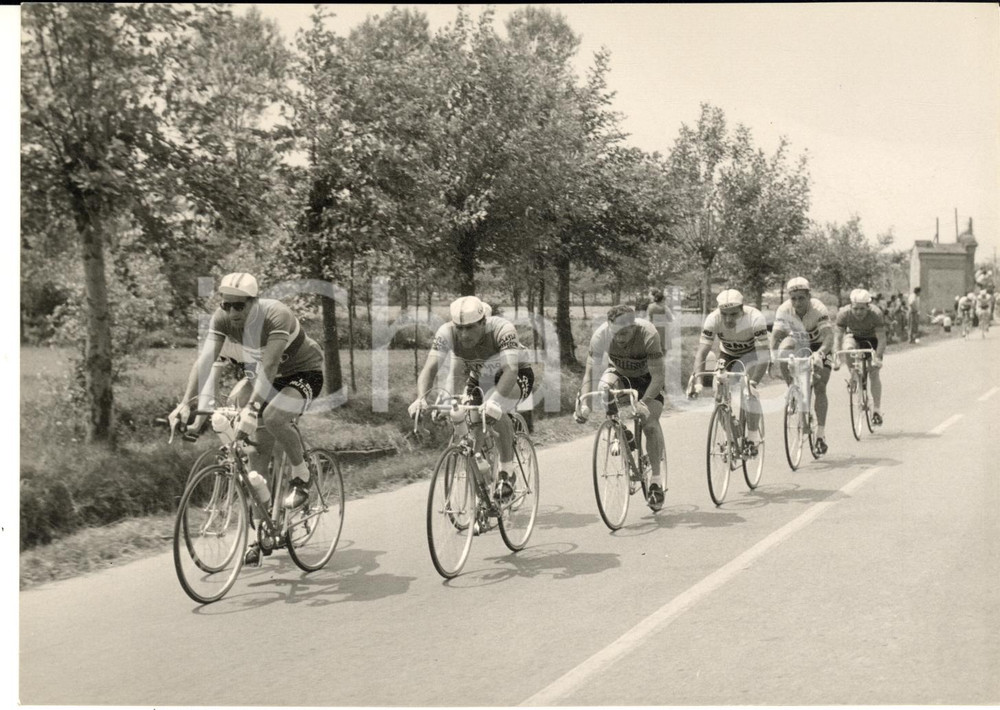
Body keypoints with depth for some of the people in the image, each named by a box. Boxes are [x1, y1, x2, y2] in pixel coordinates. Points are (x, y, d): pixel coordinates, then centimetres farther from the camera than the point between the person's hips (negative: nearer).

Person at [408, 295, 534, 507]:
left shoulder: (502, 329, -36)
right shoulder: (446, 333, -27)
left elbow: (510, 370, -48)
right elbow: (430, 367, -34)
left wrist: (494, 403, -63)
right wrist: (421, 399, -53)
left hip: (516, 376, -5)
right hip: (479, 378, 5)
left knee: (496, 415, -32)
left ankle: (506, 474, -15)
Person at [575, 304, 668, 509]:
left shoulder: (648, 334, -36)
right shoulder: (601, 334, -31)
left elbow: (657, 376, -36)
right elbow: (589, 371, -27)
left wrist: (643, 403, -50)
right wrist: (583, 402, -42)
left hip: (646, 377, -2)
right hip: (619, 373, 2)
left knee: (650, 424, -19)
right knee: (605, 388, -33)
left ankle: (657, 481, -6)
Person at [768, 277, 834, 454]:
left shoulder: (819, 309, -33)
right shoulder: (784, 310, -26)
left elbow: (828, 337, -43)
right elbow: (775, 336, -28)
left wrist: (819, 354, -62)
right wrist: (773, 356, -46)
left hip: (818, 346, -2)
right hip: (797, 343, 2)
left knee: (820, 388, -13)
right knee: (785, 346, -32)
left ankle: (820, 435, -7)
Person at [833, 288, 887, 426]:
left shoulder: (876, 314, -32)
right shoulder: (844, 313, -29)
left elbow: (882, 339, -32)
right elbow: (837, 337, -29)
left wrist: (877, 358, -43)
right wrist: (837, 358, -40)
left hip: (871, 339, -1)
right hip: (853, 336, 1)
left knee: (874, 372, -11)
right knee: (848, 349, -34)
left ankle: (877, 410, -3)